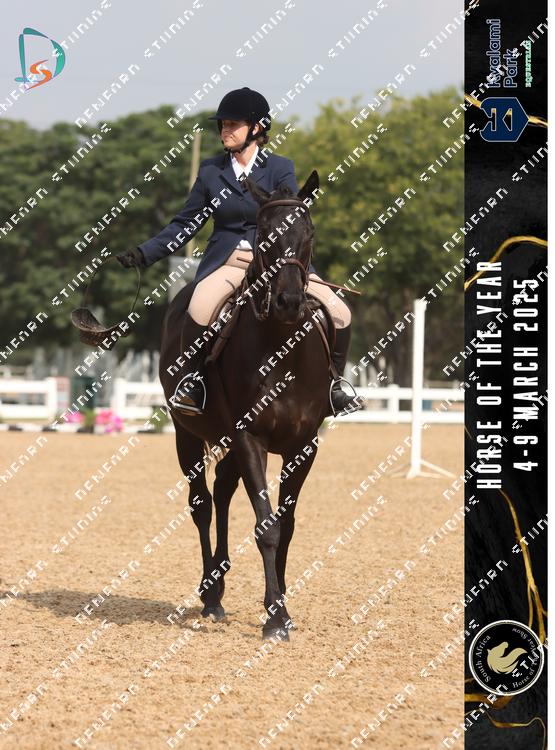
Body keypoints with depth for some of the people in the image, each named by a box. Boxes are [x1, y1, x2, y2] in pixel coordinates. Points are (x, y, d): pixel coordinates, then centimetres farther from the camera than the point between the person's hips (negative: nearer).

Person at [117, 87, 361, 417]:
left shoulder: (280, 169, 2)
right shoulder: (211, 171, 6)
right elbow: (185, 225, 11)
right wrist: (144, 254, 2)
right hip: (227, 262, 0)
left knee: (339, 313, -12)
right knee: (200, 308, -33)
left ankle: (331, 384, 10)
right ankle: (190, 378, -11)